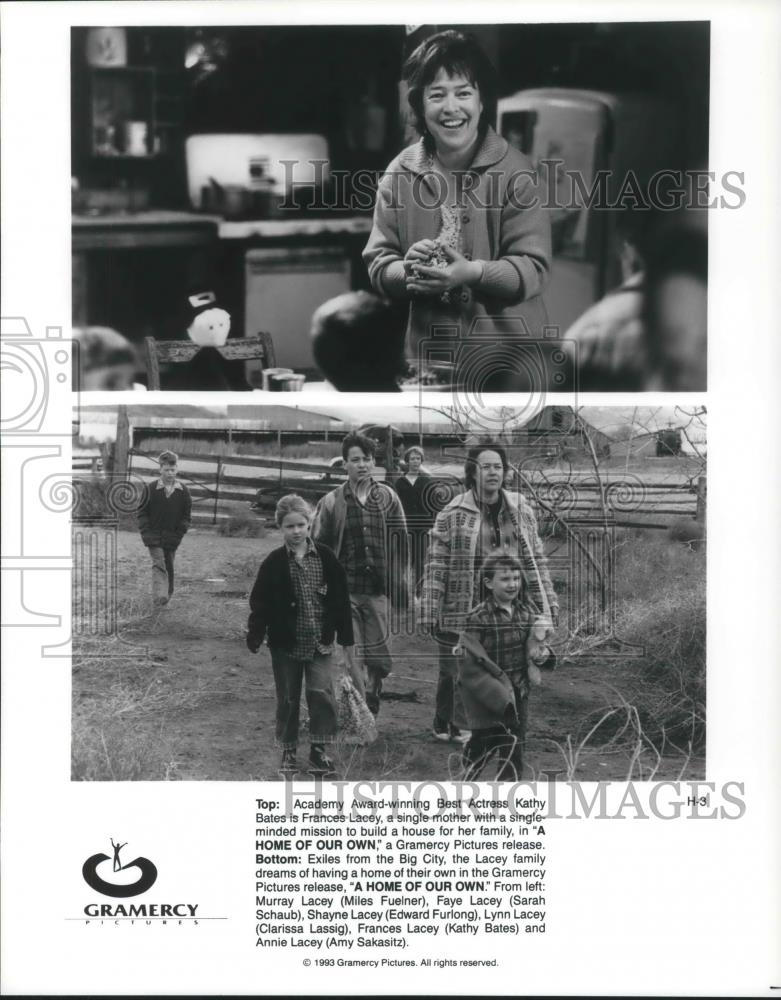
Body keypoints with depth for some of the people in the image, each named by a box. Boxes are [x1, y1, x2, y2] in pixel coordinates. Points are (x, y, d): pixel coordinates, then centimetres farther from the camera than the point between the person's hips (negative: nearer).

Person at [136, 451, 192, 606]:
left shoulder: (183, 492, 2)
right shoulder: (151, 489, -2)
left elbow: (186, 516, 7)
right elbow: (142, 513, 2)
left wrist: (179, 533, -4)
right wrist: (146, 533, -6)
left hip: (172, 537, 2)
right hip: (155, 535, -2)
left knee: (169, 567, 10)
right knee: (159, 564, -16)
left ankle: (167, 595, 24)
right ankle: (159, 595, -27)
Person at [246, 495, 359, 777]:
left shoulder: (325, 558, -3)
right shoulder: (274, 563, -6)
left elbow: (341, 601, 1)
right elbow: (259, 603, -4)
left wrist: (346, 640, 2)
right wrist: (254, 639, -12)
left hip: (320, 643, 0)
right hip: (285, 644, 0)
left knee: (322, 694, -6)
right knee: (288, 699, 9)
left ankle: (318, 751, 9)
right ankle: (288, 752, 24)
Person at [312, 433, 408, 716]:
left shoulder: (388, 498, 6)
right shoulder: (332, 502, 0)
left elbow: (400, 542, 10)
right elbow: (318, 547, 4)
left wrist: (399, 584, 7)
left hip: (378, 590, 2)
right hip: (345, 590, -2)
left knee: (378, 657, 7)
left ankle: (370, 711, 23)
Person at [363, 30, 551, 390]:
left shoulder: (514, 170, -8)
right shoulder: (400, 172, 0)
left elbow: (533, 269, -12)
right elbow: (377, 265, 1)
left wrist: (472, 272, -29)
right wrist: (407, 271, -21)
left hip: (508, 358, -2)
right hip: (430, 357, 3)